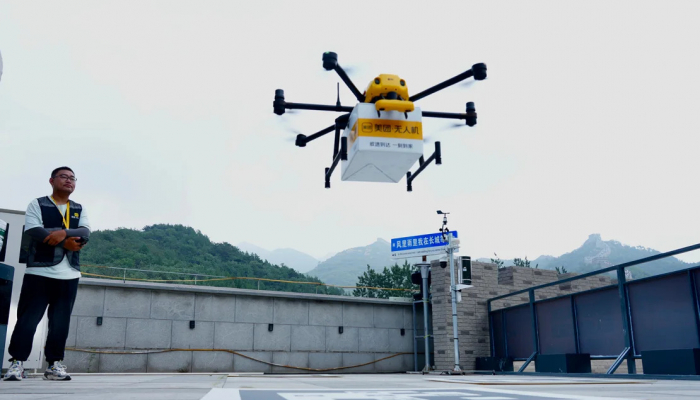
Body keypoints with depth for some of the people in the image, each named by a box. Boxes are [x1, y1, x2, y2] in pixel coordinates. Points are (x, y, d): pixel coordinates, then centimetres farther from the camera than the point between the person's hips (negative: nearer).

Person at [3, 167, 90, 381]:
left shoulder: (79, 209, 15)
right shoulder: (37, 204, 5)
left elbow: (85, 232, -2)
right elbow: (34, 231, -11)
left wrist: (64, 232, -21)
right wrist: (65, 243, -15)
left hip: (69, 274, 3)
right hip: (39, 271, -3)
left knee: (61, 321, 4)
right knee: (28, 317, -1)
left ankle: (54, 364, 11)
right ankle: (16, 363, 5)